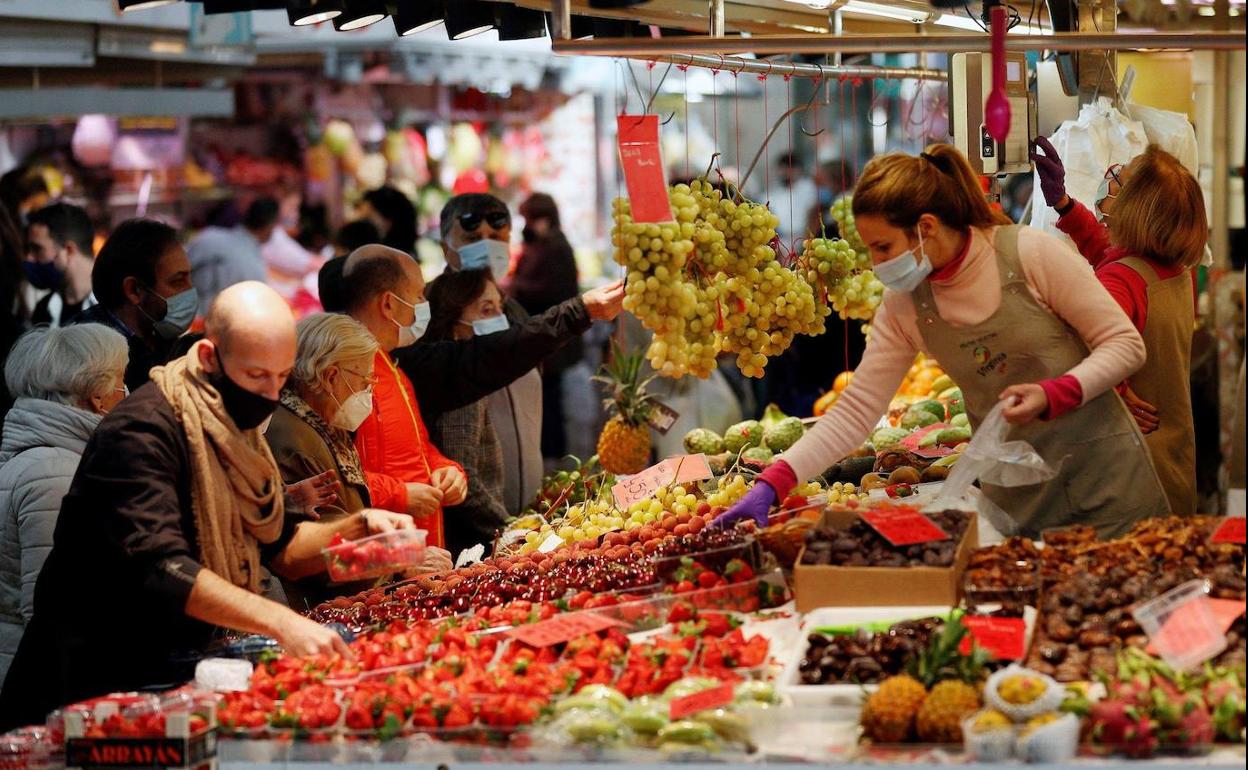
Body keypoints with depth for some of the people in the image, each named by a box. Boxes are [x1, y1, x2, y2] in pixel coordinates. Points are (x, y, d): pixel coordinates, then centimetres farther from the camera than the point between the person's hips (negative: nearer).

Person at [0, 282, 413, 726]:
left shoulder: (234, 427, 12)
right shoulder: (143, 431, -17)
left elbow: (279, 548, 15)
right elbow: (159, 567, -30)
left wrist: (358, 528, -4)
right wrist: (281, 623, -39)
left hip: (179, 670, 8)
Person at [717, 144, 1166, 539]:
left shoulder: (1029, 254, -13)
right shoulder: (903, 307, 0)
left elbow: (1125, 344, -9)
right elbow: (856, 409, -1)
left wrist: (1053, 395, -25)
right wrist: (772, 484, -12)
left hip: (1104, 483, -3)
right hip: (1017, 501, 3)